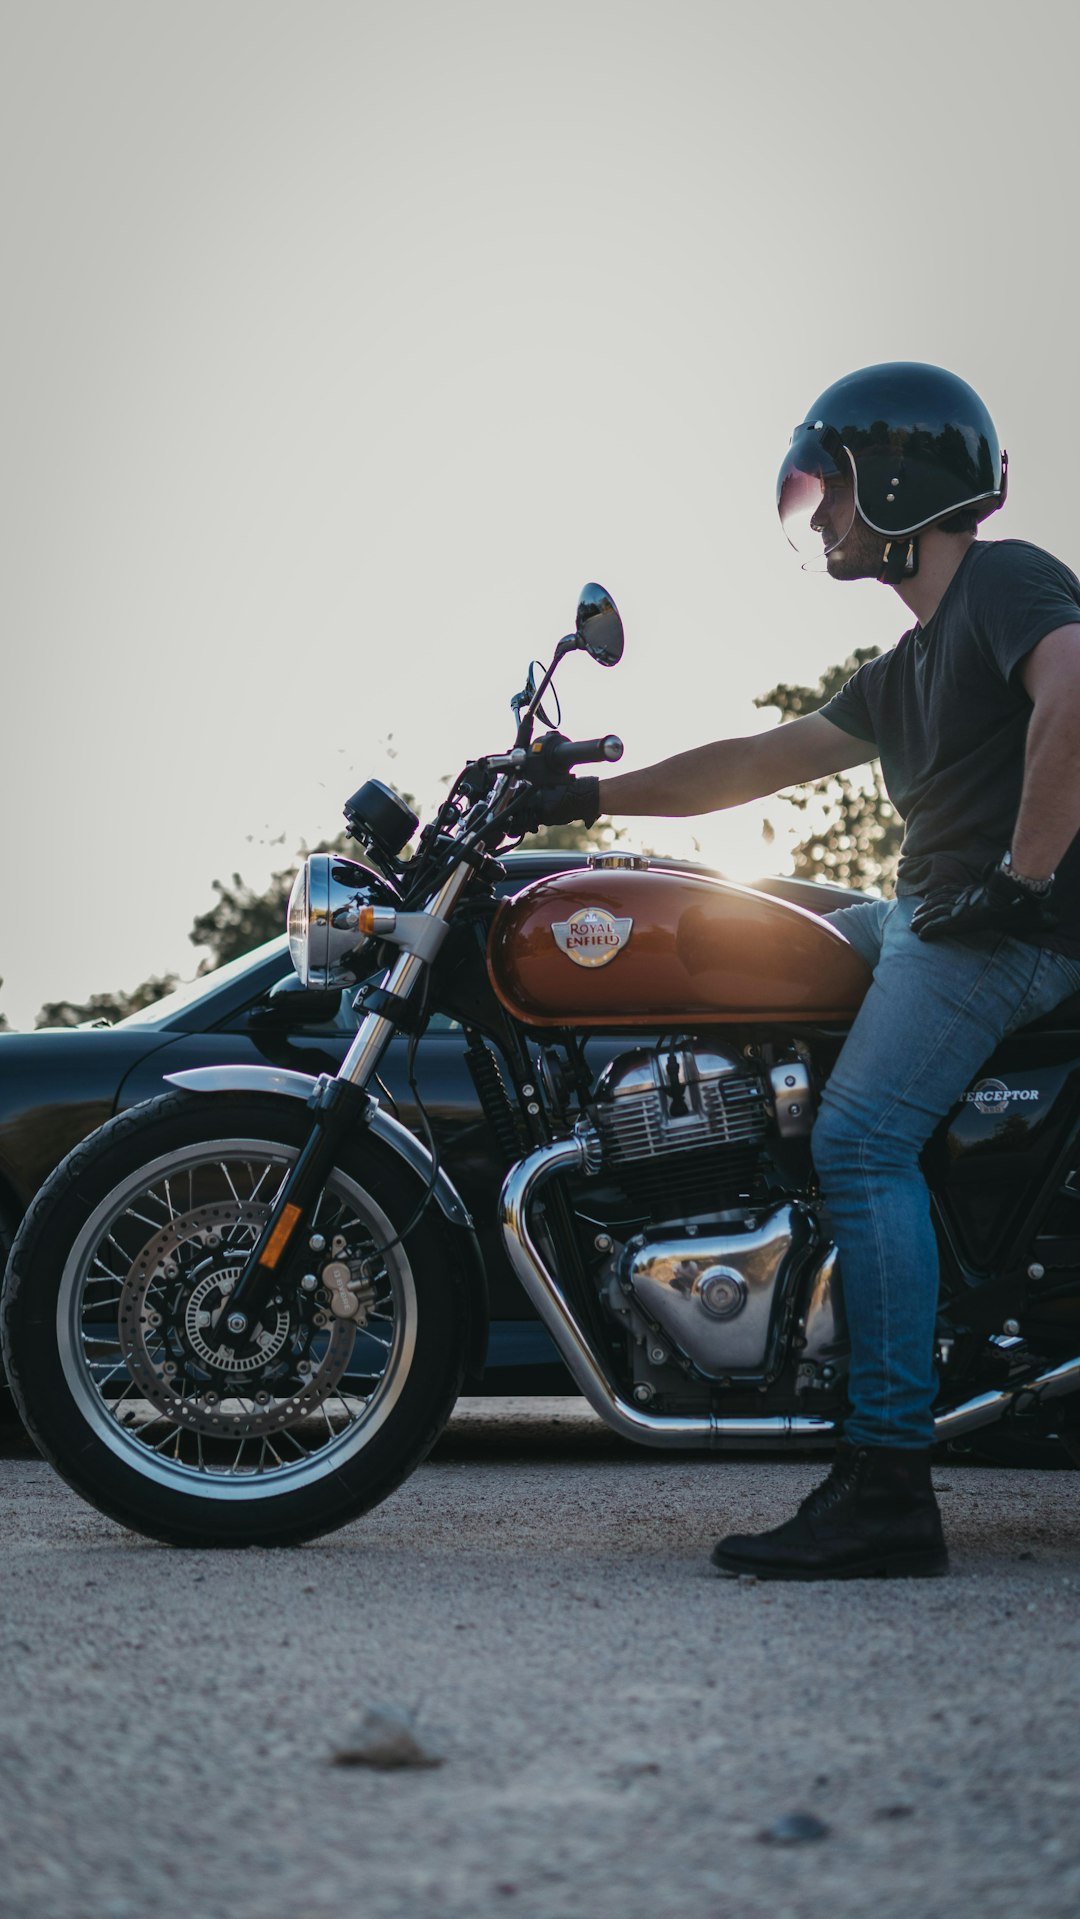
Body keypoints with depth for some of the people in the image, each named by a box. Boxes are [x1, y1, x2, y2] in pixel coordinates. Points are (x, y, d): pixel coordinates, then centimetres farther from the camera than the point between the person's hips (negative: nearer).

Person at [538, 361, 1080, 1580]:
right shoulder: (907, 668, 24)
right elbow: (760, 762, 26)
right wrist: (589, 798, 23)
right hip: (932, 909, 11)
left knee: (860, 1141, -23)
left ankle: (888, 1489, -28)